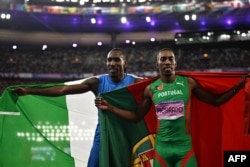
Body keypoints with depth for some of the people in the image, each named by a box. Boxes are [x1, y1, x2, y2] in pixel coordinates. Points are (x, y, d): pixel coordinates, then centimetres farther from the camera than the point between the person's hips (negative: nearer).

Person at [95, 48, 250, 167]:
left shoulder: (188, 83, -1)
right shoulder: (150, 89, 2)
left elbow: (215, 101, 2)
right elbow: (136, 116, 10)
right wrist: (110, 107, 4)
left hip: (185, 147, -1)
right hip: (162, 148, 1)